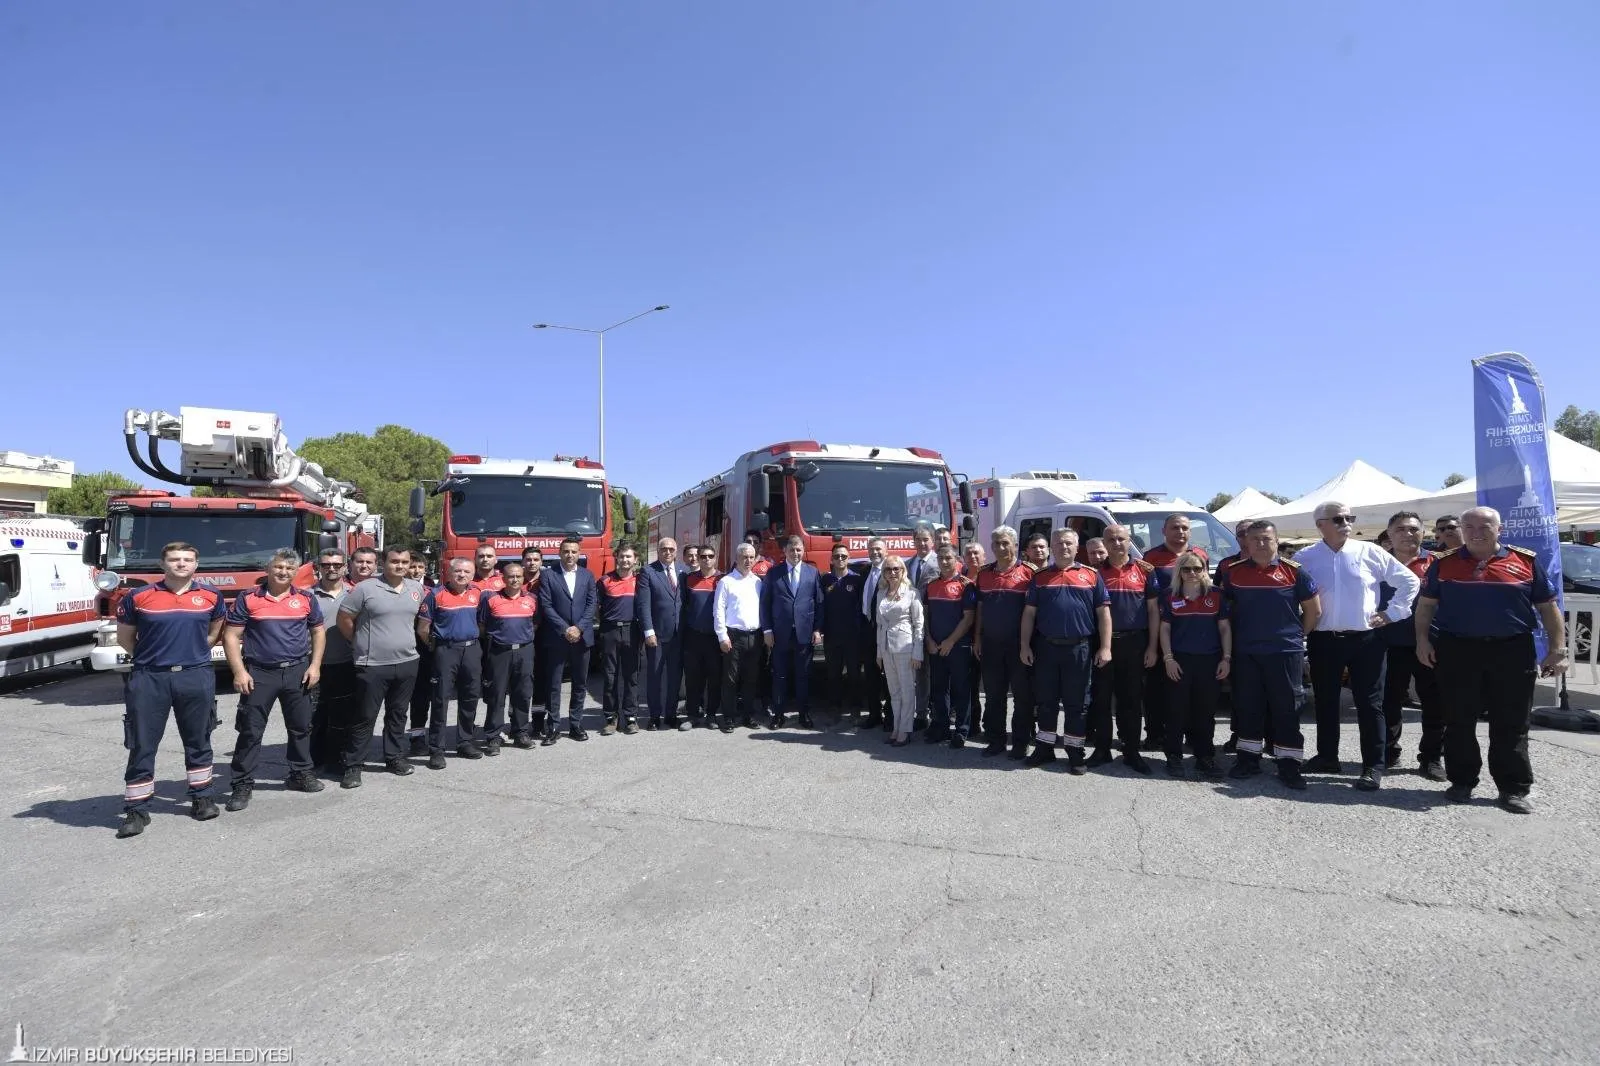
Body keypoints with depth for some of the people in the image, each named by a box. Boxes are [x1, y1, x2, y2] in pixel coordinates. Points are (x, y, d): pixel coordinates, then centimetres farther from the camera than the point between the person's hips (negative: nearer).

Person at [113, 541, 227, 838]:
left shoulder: (211, 597, 3)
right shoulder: (138, 597, -1)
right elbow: (125, 638, 10)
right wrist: (151, 657, 10)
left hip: (196, 677, 1)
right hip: (149, 679, -1)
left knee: (198, 742, 12)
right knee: (142, 746, 2)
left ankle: (202, 798, 24)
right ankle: (136, 810, 12)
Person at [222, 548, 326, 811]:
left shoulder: (306, 598, 4)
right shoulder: (248, 598, -2)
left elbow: (317, 631, 12)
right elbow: (231, 636, -2)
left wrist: (315, 666, 2)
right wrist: (239, 672, -10)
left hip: (297, 673, 3)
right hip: (259, 673, -2)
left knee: (300, 727, 11)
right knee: (250, 730, 1)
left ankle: (301, 774, 25)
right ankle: (243, 784, 9)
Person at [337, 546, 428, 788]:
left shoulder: (416, 589, 6)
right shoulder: (365, 588, -10)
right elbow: (344, 619, -4)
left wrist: (428, 641, 15)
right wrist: (361, 643, 4)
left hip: (407, 663, 5)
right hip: (372, 666, -5)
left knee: (398, 714, 15)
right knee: (366, 717, 1)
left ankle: (394, 757, 27)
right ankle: (353, 765, 11)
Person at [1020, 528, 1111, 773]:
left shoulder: (1091, 575, 4)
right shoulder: (1040, 577, 9)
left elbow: (1103, 613, 2)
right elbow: (1029, 613, 9)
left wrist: (1105, 647, -5)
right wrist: (1025, 646, 3)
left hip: (1079, 648, -2)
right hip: (1046, 647, 2)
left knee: (1076, 703, 5)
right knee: (1045, 700, 9)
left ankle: (1075, 753, 15)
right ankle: (1044, 747, 21)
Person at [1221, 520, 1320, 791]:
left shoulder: (1294, 571, -3)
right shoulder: (1234, 572, 2)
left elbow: (1313, 610, 5)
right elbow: (1223, 608, 13)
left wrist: (1295, 635, 6)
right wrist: (1237, 636, 8)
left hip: (1286, 652, -2)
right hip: (1245, 653, 2)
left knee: (1287, 710, 3)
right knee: (1248, 707, 9)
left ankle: (1289, 764, 11)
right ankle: (1248, 758, 21)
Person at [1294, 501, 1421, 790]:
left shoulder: (1369, 552, 0)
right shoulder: (1305, 558, 1)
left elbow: (1409, 581, 7)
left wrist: (1391, 614, 2)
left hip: (1366, 639, -1)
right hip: (1323, 641, 1)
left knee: (1370, 704, 2)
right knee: (1325, 701, 11)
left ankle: (1374, 767, 9)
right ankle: (1327, 756, 25)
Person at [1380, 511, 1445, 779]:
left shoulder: (1435, 563, 2)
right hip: (1392, 646, 0)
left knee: (1435, 704, 6)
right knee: (1390, 702, 8)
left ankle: (1432, 757, 20)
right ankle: (1388, 752, 23)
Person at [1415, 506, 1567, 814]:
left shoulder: (1526, 561, 4)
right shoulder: (1444, 564, 5)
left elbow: (1548, 607, 6)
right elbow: (1426, 605, 9)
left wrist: (1557, 649, -1)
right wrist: (1422, 640, -2)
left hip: (1513, 651, 0)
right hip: (1457, 650, 0)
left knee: (1511, 725, 5)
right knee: (1459, 723, 7)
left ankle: (1513, 789, 14)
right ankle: (1462, 782, 18)